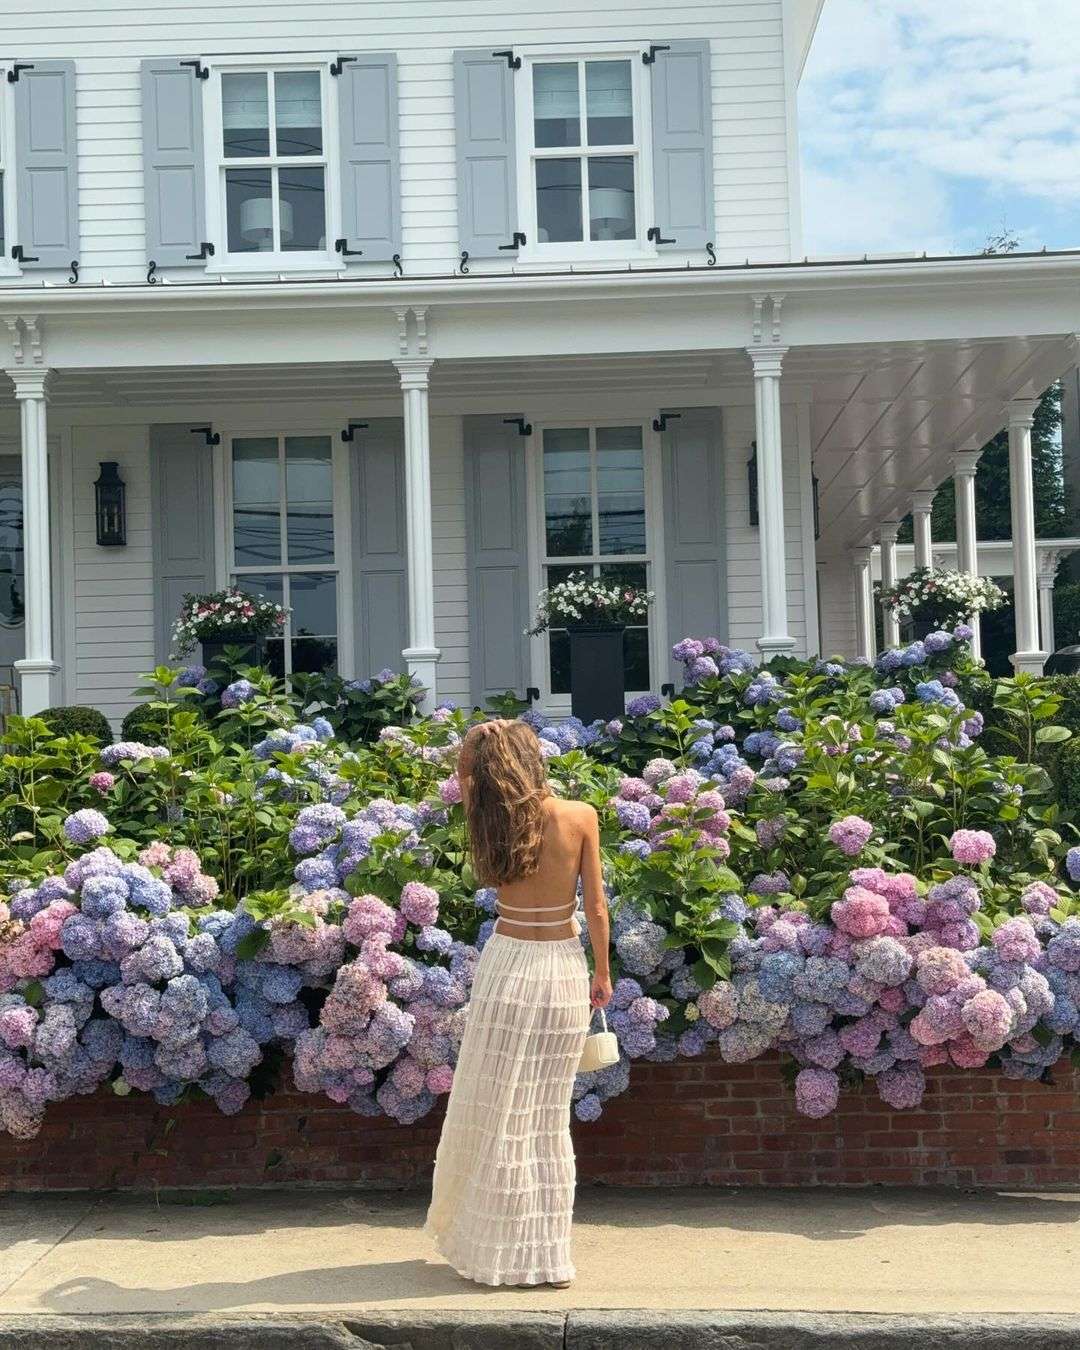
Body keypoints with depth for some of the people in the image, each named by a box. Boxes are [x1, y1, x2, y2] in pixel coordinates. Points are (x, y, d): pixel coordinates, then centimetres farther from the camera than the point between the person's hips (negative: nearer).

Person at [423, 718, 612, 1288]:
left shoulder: (493, 823, -8)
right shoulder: (581, 816, -6)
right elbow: (595, 907, -3)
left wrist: (471, 787, 0)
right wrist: (602, 974, 7)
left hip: (508, 965, -1)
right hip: (565, 969, 1)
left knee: (494, 1113, 10)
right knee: (549, 1118, 11)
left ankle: (496, 1250, 18)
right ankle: (546, 1252, 18)